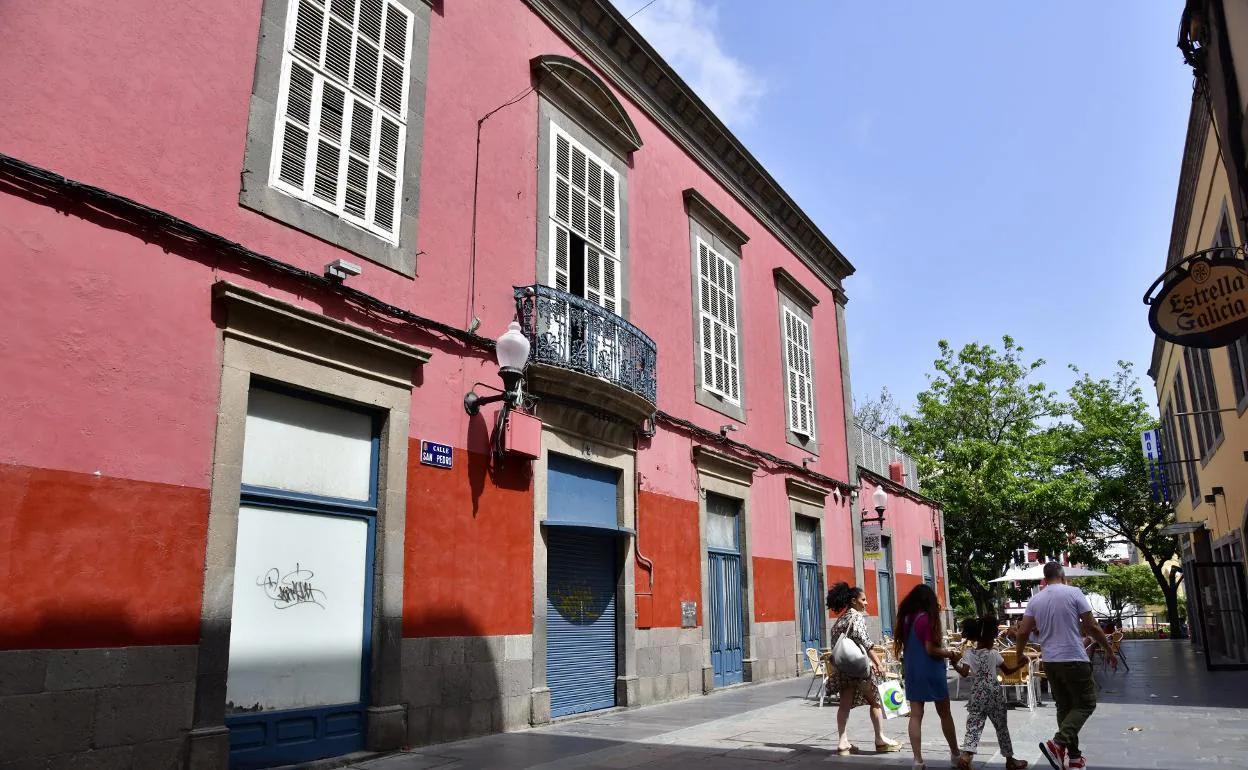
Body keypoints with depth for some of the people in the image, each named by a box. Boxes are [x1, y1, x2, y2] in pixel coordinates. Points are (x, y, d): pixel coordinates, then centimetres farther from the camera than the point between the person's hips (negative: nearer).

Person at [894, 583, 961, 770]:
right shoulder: (926, 618, -14)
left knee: (915, 716, 3)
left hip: (912, 671, 5)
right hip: (931, 672, -5)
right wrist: (951, 654, -5)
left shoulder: (906, 618, 5)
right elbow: (930, 649, -17)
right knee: (944, 714, 11)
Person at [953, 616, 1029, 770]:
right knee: (1002, 728, 15)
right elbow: (1007, 671, 6)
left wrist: (955, 665, 0)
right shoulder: (994, 654, -4)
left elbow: (965, 673, -14)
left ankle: (966, 755, -23)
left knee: (974, 727, -2)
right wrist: (1019, 665, 18)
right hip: (994, 696, 0)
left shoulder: (968, 654, -4)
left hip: (977, 697, 0)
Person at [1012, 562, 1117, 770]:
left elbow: (1023, 632, 4)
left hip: (1049, 661, 5)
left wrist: (1019, 656, 18)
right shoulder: (1073, 593, -7)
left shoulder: (1035, 600, 6)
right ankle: (1058, 744, -13)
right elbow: (1091, 627, -7)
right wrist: (1109, 650, 6)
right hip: (1074, 659, -5)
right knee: (1086, 704, 4)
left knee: (1064, 706, 15)